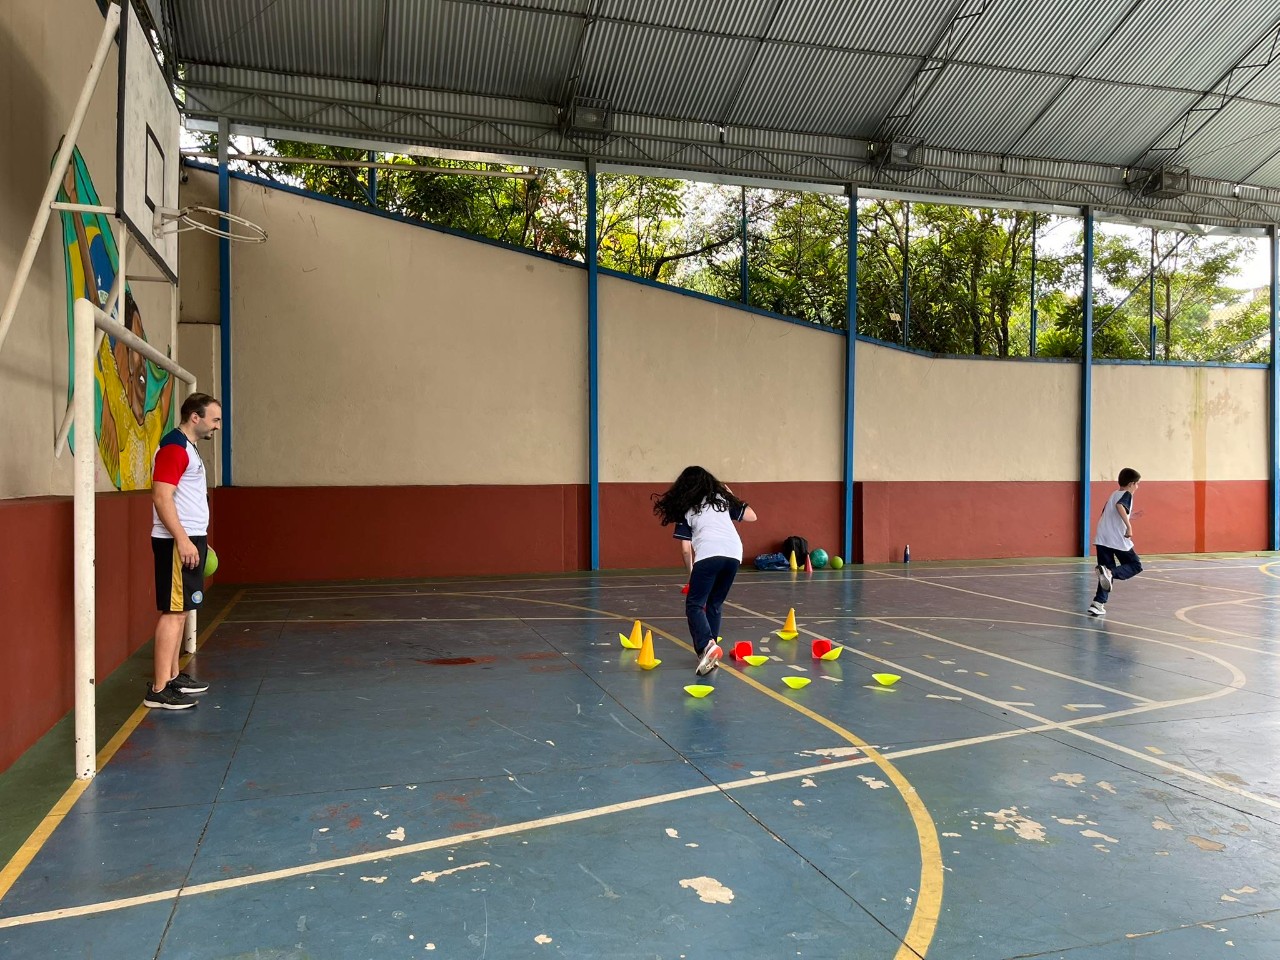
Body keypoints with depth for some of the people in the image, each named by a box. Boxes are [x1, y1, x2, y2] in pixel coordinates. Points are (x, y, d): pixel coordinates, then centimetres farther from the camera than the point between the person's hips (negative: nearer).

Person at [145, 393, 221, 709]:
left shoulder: (188, 448, 17)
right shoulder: (174, 448, -14)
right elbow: (161, 498, -21)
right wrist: (183, 540, -25)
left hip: (189, 540, 10)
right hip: (178, 542, -10)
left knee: (180, 611, 14)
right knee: (173, 612, -9)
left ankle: (173, 676, 22)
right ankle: (159, 689, -6)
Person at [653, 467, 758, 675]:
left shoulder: (685, 509, 16)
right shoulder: (722, 498, 24)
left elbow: (686, 549, 11)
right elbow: (751, 516, 28)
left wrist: (691, 573, 24)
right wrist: (732, 497, 40)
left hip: (708, 555, -4)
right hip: (734, 553, 4)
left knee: (694, 604, 0)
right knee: (714, 605, 17)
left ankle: (707, 646, -24)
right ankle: (710, 653, 12)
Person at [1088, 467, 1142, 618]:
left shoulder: (1113, 495, 22)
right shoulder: (1127, 494, -2)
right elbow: (1120, 506, -25)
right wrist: (1129, 526, -26)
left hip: (1102, 539, 7)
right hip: (1118, 540, -7)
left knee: (1107, 573, 12)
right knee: (1136, 566, 9)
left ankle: (1098, 603, -1)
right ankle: (1111, 573, -19)